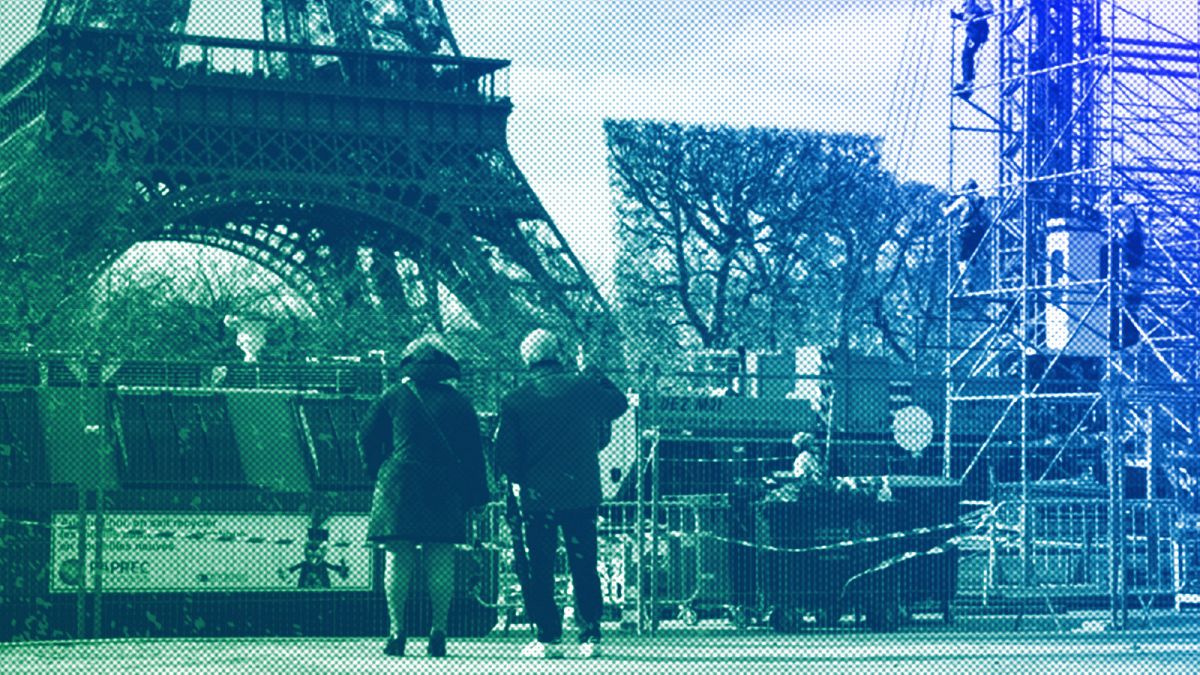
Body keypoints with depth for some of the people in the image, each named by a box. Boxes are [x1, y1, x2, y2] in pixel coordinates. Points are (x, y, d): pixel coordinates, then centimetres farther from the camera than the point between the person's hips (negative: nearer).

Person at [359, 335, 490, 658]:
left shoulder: (393, 397, 5)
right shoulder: (458, 402, 7)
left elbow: (367, 437, 8)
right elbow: (473, 451, 7)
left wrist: (378, 472, 20)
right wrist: (474, 497, 10)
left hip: (399, 485, -1)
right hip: (445, 490, 1)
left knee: (398, 559, 1)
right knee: (441, 561, 2)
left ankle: (397, 630, -4)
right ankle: (438, 632, -1)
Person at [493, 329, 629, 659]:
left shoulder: (514, 400, -4)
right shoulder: (584, 387, -3)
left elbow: (504, 455, -3)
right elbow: (618, 404, 17)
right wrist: (595, 375, 29)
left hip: (537, 496, -1)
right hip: (582, 494, 1)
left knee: (539, 570, 6)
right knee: (584, 568, 8)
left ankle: (549, 638, 3)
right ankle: (590, 636, 7)